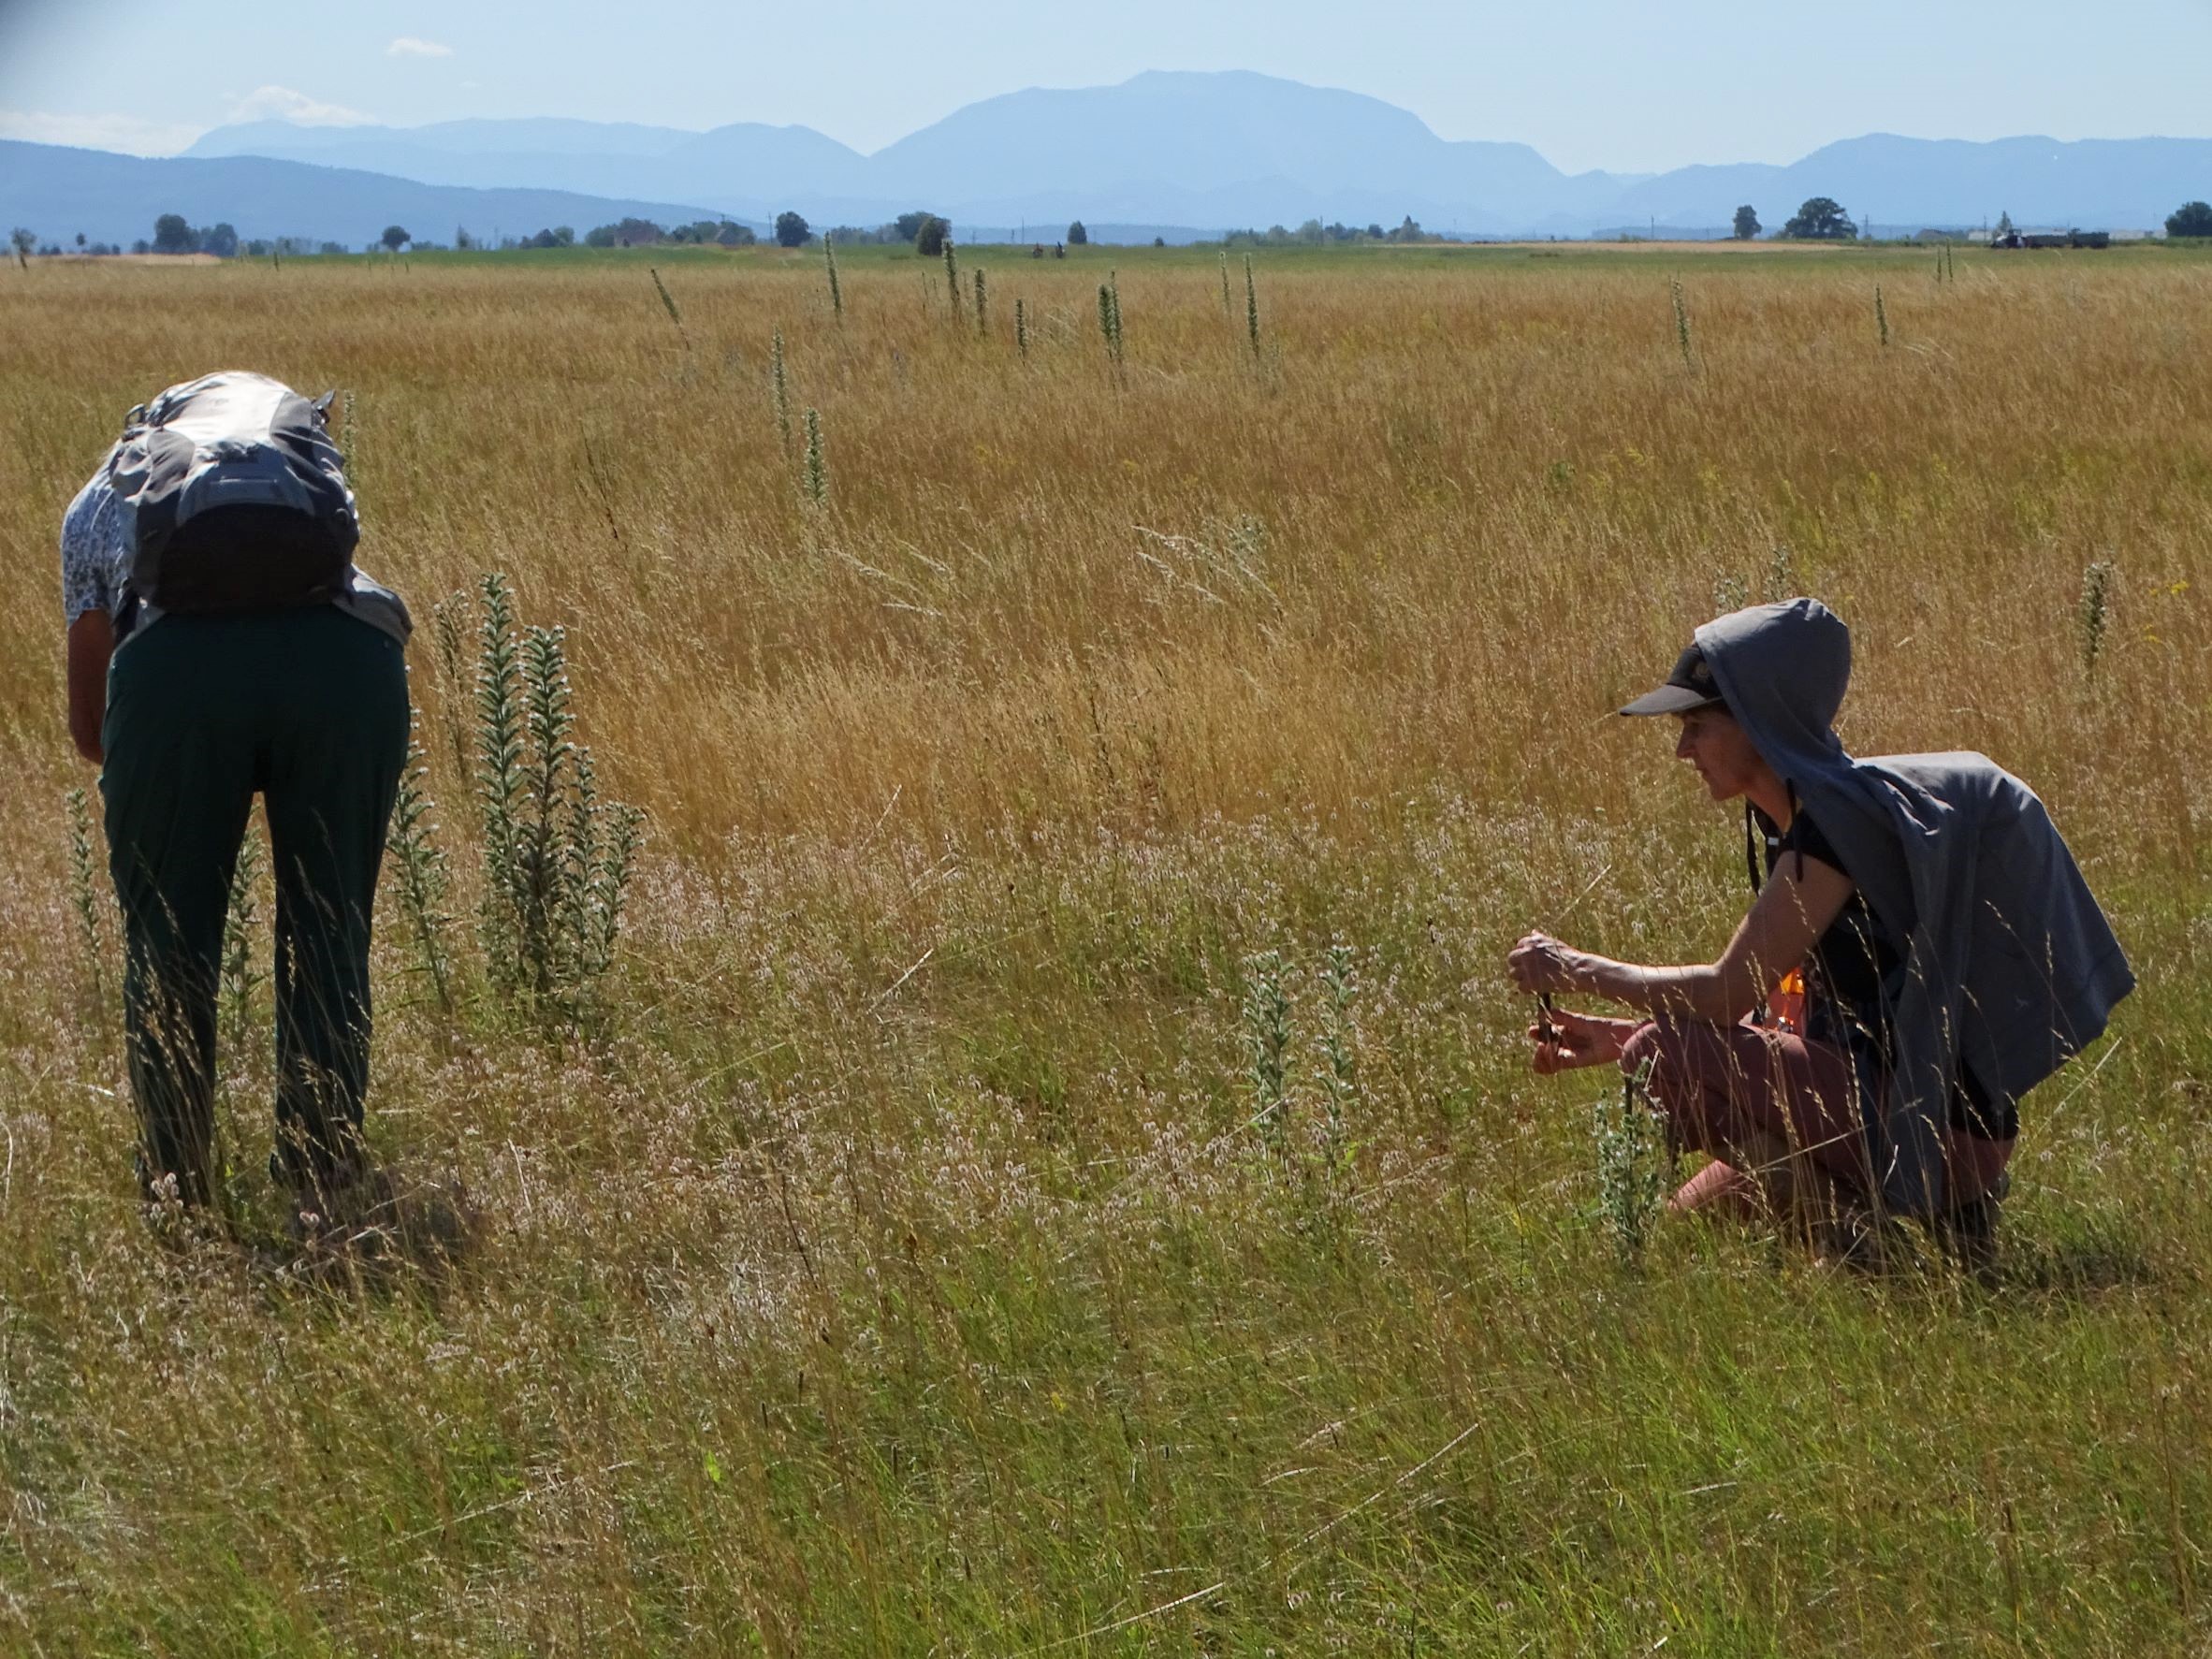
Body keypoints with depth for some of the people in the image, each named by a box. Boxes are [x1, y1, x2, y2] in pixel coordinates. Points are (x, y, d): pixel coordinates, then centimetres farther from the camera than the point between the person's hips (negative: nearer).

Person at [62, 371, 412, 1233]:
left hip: (177, 655, -1)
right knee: (328, 928, 15)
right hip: (349, 653, 2)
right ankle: (325, 1179, 19)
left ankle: (176, 1180, 19)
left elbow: (88, 725, 32)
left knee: (167, 935, 15)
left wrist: (145, 780, 52)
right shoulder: (313, 460, 38)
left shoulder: (100, 498, 33)